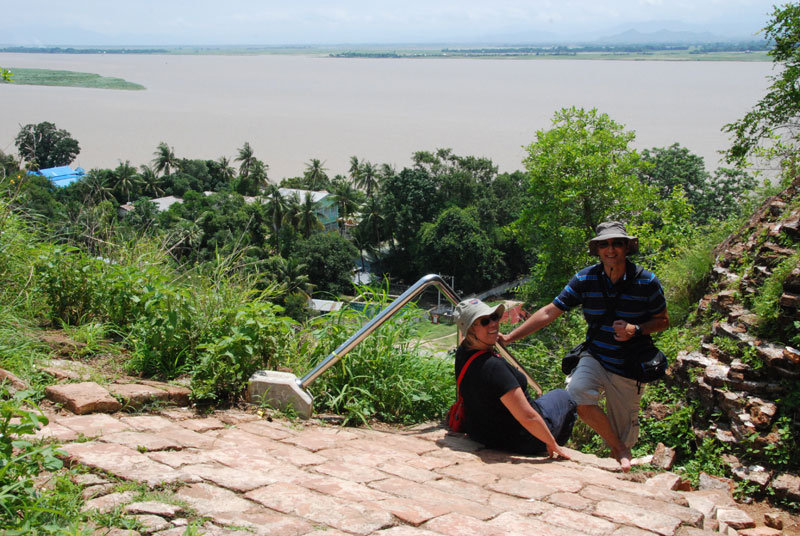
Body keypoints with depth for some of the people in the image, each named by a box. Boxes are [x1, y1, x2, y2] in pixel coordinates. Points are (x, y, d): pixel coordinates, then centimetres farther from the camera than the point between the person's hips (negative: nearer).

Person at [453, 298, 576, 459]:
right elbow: (527, 417, -33)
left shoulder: (462, 353, -10)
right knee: (562, 396, 21)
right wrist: (552, 444, -21)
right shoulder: (494, 366, -36)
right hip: (519, 441, -7)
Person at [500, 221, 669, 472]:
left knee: (623, 433, 4)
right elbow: (549, 312, -4)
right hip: (594, 357, 1)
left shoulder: (647, 282, -8)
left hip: (628, 367, -1)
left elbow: (663, 321, 3)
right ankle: (618, 449, -12)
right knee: (576, 392, -30)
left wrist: (636, 330, -18)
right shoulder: (585, 279, -5)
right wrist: (510, 337, -10)